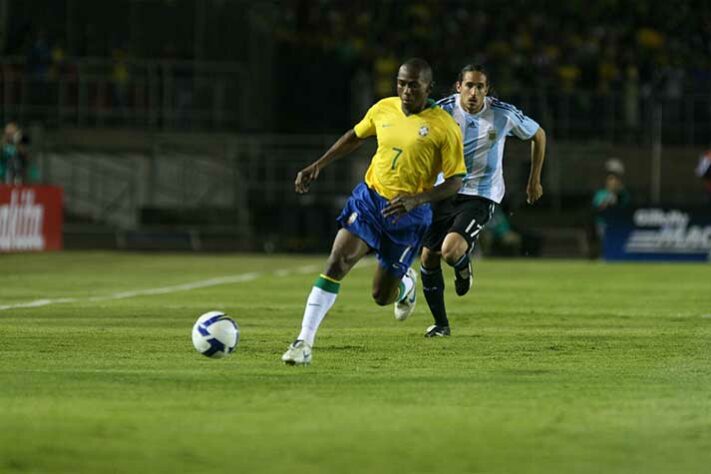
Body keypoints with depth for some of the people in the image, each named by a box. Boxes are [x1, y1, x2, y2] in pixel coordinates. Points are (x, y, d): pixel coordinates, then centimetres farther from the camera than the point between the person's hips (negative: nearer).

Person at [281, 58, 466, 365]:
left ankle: (406, 283, 48)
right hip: (369, 198, 2)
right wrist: (318, 166, 12)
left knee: (382, 297, 8)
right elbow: (355, 136, 18)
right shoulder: (384, 109, -1)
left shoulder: (444, 127, -14)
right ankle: (304, 344, -19)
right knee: (336, 263, -20)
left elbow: (454, 182, -12)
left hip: (408, 214, -2)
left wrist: (416, 199, -27)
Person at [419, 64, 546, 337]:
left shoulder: (504, 114, -12)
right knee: (428, 259, 2)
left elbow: (538, 135, 7)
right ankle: (440, 323, 22)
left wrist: (534, 180, 13)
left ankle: (463, 266, 14)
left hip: (481, 195, -3)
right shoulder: (444, 110, -10)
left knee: (451, 251, -26)